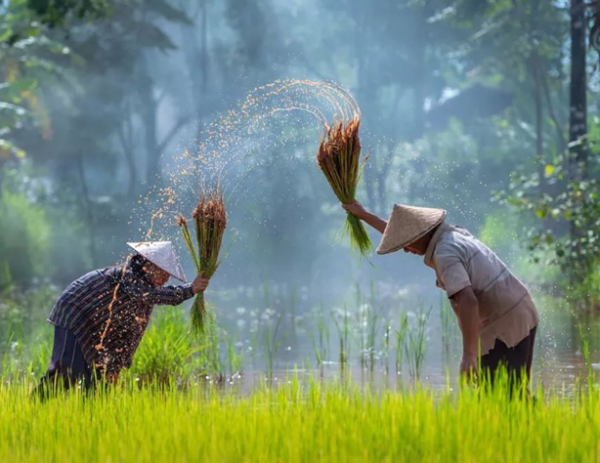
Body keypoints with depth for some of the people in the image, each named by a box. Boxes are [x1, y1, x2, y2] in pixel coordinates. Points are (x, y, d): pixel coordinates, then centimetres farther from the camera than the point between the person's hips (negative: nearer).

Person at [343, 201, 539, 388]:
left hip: (504, 327, -10)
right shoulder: (451, 234, 13)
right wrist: (362, 214, 38)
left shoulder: (445, 253, -17)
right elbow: (404, 234, 30)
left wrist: (468, 354, -33)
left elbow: (467, 301, -30)